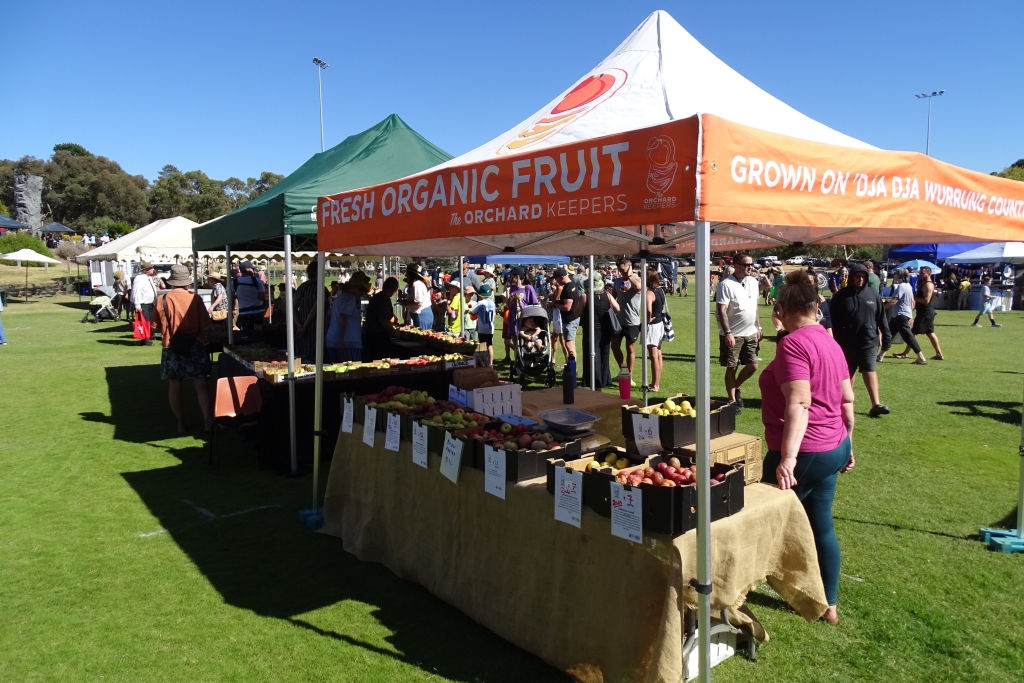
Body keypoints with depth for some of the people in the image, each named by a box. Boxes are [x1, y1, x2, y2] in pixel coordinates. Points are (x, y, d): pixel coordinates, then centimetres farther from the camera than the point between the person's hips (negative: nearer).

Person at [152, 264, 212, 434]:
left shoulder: (163, 300, -5)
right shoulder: (195, 298, -8)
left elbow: (158, 325, 0)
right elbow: (205, 325, -5)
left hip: (172, 347, 1)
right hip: (194, 345, -1)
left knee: (175, 386, 11)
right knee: (200, 385, 2)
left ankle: (180, 423, 17)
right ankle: (208, 420, -6)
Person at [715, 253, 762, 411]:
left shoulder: (753, 282, 7)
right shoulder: (726, 284, -14)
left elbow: (755, 307, 16)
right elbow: (721, 311, -17)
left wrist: (758, 328, 15)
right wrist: (727, 333, -22)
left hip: (750, 333, 6)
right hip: (732, 335, -6)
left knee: (752, 366, 7)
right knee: (731, 368, 4)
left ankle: (736, 388, 31)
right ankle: (732, 400, 16)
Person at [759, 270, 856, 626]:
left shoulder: (793, 344, -18)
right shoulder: (830, 342, 8)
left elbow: (799, 404, -27)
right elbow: (847, 400, 13)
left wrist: (788, 459, -31)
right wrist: (847, 444, 23)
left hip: (805, 453, -9)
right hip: (834, 449, 9)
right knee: (822, 525, 18)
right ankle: (828, 605, 30)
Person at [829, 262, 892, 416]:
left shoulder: (873, 295, 2)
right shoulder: (841, 296, -4)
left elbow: (881, 318, 5)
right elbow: (832, 320, -5)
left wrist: (886, 337, 3)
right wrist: (834, 341, -9)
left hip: (869, 340, 0)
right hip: (846, 342, 0)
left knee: (870, 371, -1)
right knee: (848, 372, 13)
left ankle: (876, 404, -4)